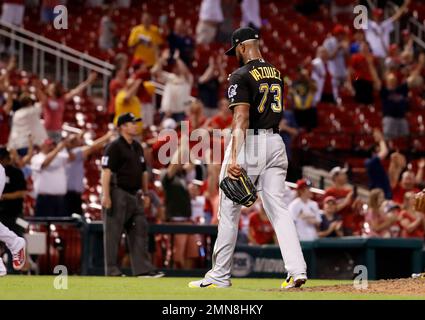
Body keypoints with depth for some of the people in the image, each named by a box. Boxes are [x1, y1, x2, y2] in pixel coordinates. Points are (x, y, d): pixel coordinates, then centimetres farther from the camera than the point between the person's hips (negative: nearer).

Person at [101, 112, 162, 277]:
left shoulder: (137, 147, 17)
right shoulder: (114, 147, -9)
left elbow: (143, 172, 23)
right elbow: (106, 171, -16)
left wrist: (145, 193, 20)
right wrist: (105, 195, -22)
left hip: (134, 195, 8)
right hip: (118, 194, -8)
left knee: (140, 231, 4)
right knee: (113, 233, -2)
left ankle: (143, 269, 3)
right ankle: (112, 270, 2)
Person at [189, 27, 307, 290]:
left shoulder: (241, 76, -10)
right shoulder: (276, 74, 13)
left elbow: (241, 118, -19)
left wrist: (234, 158, -24)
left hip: (249, 142, -7)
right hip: (275, 142, 7)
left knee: (229, 210, 2)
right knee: (278, 208, 3)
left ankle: (220, 275, 6)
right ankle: (297, 270, -11)